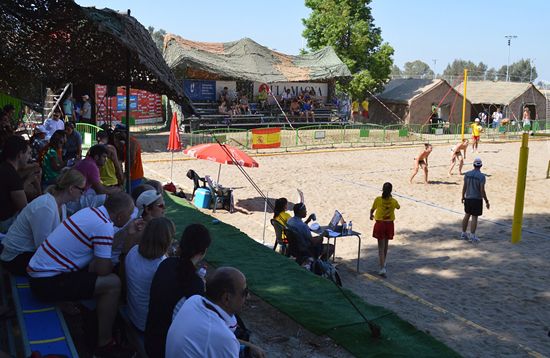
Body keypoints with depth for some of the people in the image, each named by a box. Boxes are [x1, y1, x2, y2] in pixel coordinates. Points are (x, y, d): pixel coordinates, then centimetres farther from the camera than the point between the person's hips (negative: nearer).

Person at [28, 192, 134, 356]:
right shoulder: (104, 226, -20)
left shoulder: (90, 211, 6)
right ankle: (105, 344, -3)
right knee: (113, 283, -13)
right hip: (48, 283, -10)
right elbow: (103, 270, -17)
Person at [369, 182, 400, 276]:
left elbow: (372, 209, 4)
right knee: (385, 245, 21)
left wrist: (371, 215, 27)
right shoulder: (393, 201, -8)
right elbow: (398, 207, 15)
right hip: (389, 224, 2)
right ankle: (383, 263, 39)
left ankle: (382, 268, -11)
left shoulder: (378, 200, -13)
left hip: (380, 224, -2)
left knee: (381, 247, -1)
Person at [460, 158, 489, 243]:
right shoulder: (481, 176, -14)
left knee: (467, 215, 16)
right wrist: (486, 201, -8)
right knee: (474, 217, 0)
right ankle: (472, 236, 3)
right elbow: (482, 190, -16)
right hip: (477, 199, -5)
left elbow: (464, 187, 4)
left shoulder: (467, 174, -1)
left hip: (468, 198, 5)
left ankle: (463, 234, 21)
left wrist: (463, 197, 17)